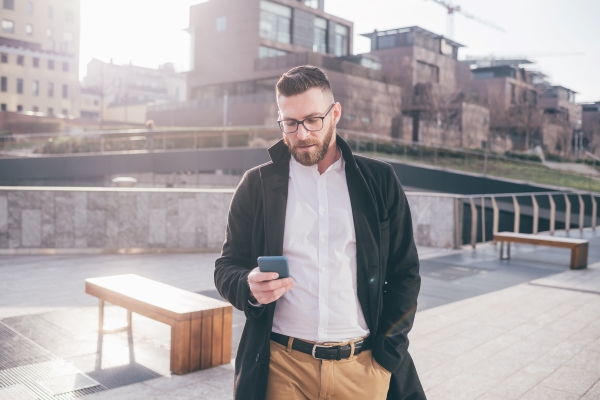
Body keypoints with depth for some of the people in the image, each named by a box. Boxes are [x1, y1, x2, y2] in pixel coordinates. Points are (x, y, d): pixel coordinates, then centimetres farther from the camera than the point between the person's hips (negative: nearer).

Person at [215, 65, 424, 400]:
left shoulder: (380, 181, 2)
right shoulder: (257, 184, 2)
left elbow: (405, 274, 4)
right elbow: (227, 268, 4)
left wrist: (386, 354, -4)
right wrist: (249, 287, -18)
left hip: (363, 367, 1)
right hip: (282, 368, 0)